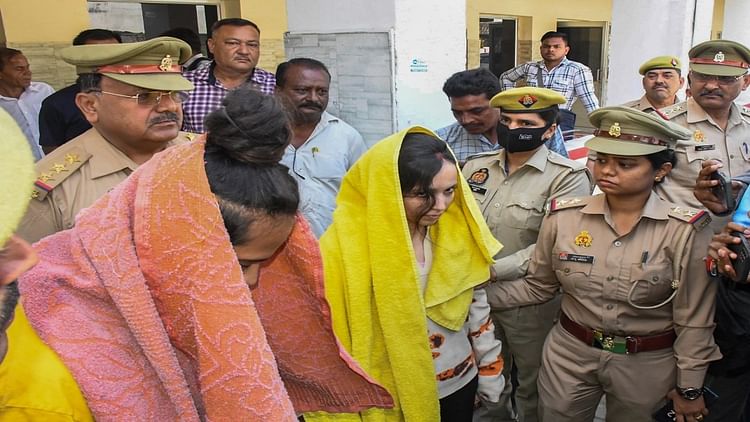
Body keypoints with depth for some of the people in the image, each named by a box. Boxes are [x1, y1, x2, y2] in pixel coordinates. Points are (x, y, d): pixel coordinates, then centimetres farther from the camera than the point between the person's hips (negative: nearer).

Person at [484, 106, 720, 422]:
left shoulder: (685, 231, -15)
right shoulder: (563, 217, -10)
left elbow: (694, 320, -8)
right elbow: (537, 287, 0)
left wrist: (689, 388, -1)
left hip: (646, 365, -1)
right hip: (569, 355, 2)